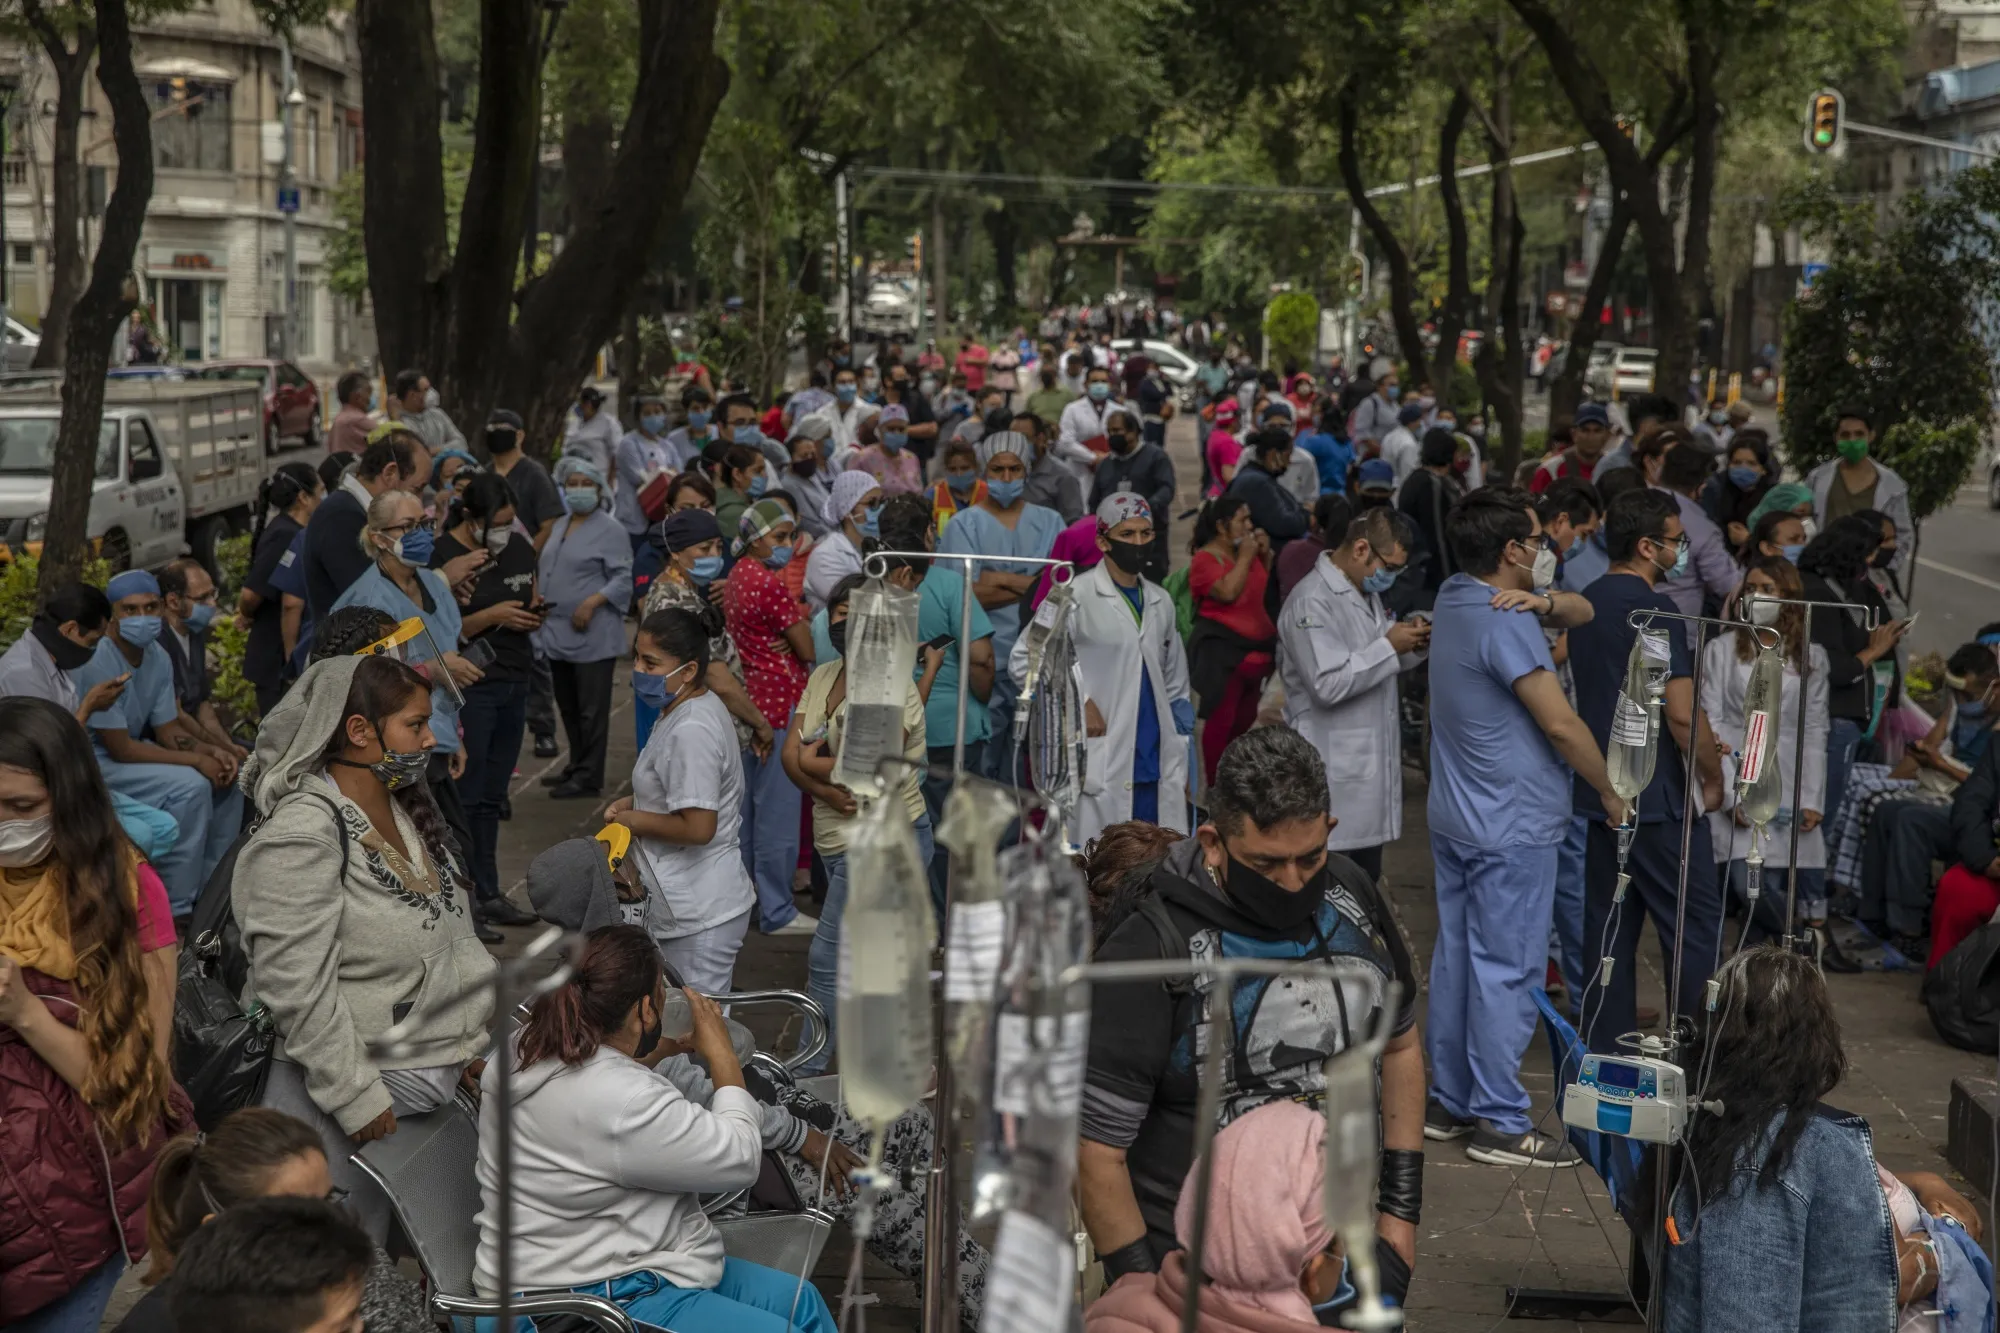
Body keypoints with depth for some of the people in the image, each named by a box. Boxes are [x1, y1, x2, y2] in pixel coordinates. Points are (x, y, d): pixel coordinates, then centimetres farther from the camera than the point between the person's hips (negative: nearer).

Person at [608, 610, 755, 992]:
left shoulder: (690, 732, -23)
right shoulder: (700, 707, 8)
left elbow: (698, 827, -26)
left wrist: (634, 821, -12)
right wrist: (634, 802, 8)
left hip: (700, 916, -10)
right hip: (698, 906, 10)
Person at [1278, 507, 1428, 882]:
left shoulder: (1366, 591, 15)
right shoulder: (1312, 601, -17)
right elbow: (1328, 684, -25)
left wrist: (1409, 645, 4)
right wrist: (1389, 647, -18)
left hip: (1370, 764, 10)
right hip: (1336, 776, -10)